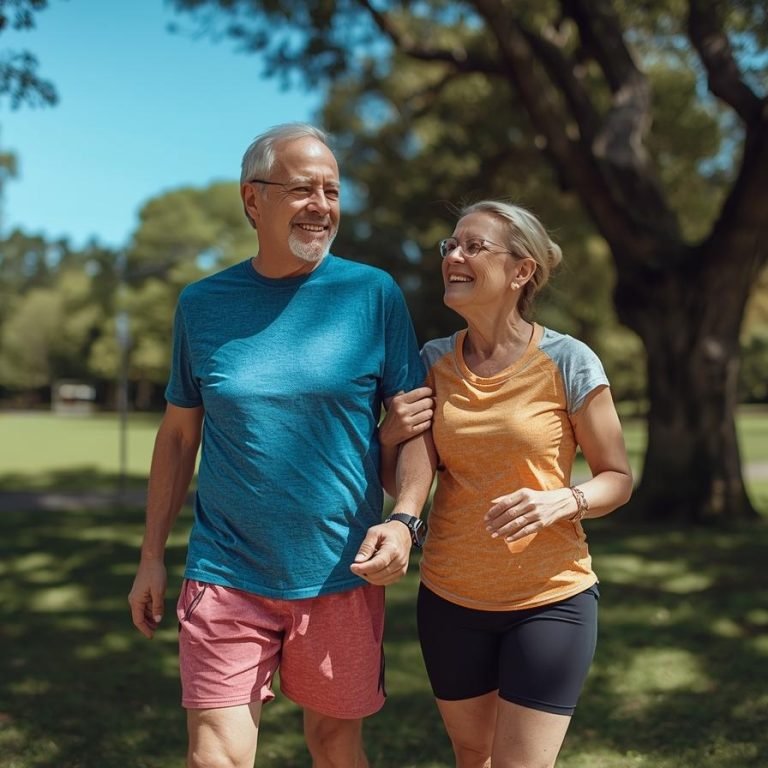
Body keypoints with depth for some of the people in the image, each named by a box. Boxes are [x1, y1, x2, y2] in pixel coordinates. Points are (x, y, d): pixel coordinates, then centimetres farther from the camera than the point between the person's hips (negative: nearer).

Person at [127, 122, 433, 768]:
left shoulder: (373, 294, -2)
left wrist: (404, 520, -17)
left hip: (341, 576, 0)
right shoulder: (203, 303, 2)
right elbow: (178, 435, 9)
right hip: (226, 578, 0)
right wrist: (152, 557, 8)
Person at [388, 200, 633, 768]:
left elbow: (618, 479, -5)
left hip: (550, 600, -4)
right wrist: (394, 437, -14)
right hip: (449, 600, 4)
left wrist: (562, 501, -25)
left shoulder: (568, 362, -13)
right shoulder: (434, 361, 0)